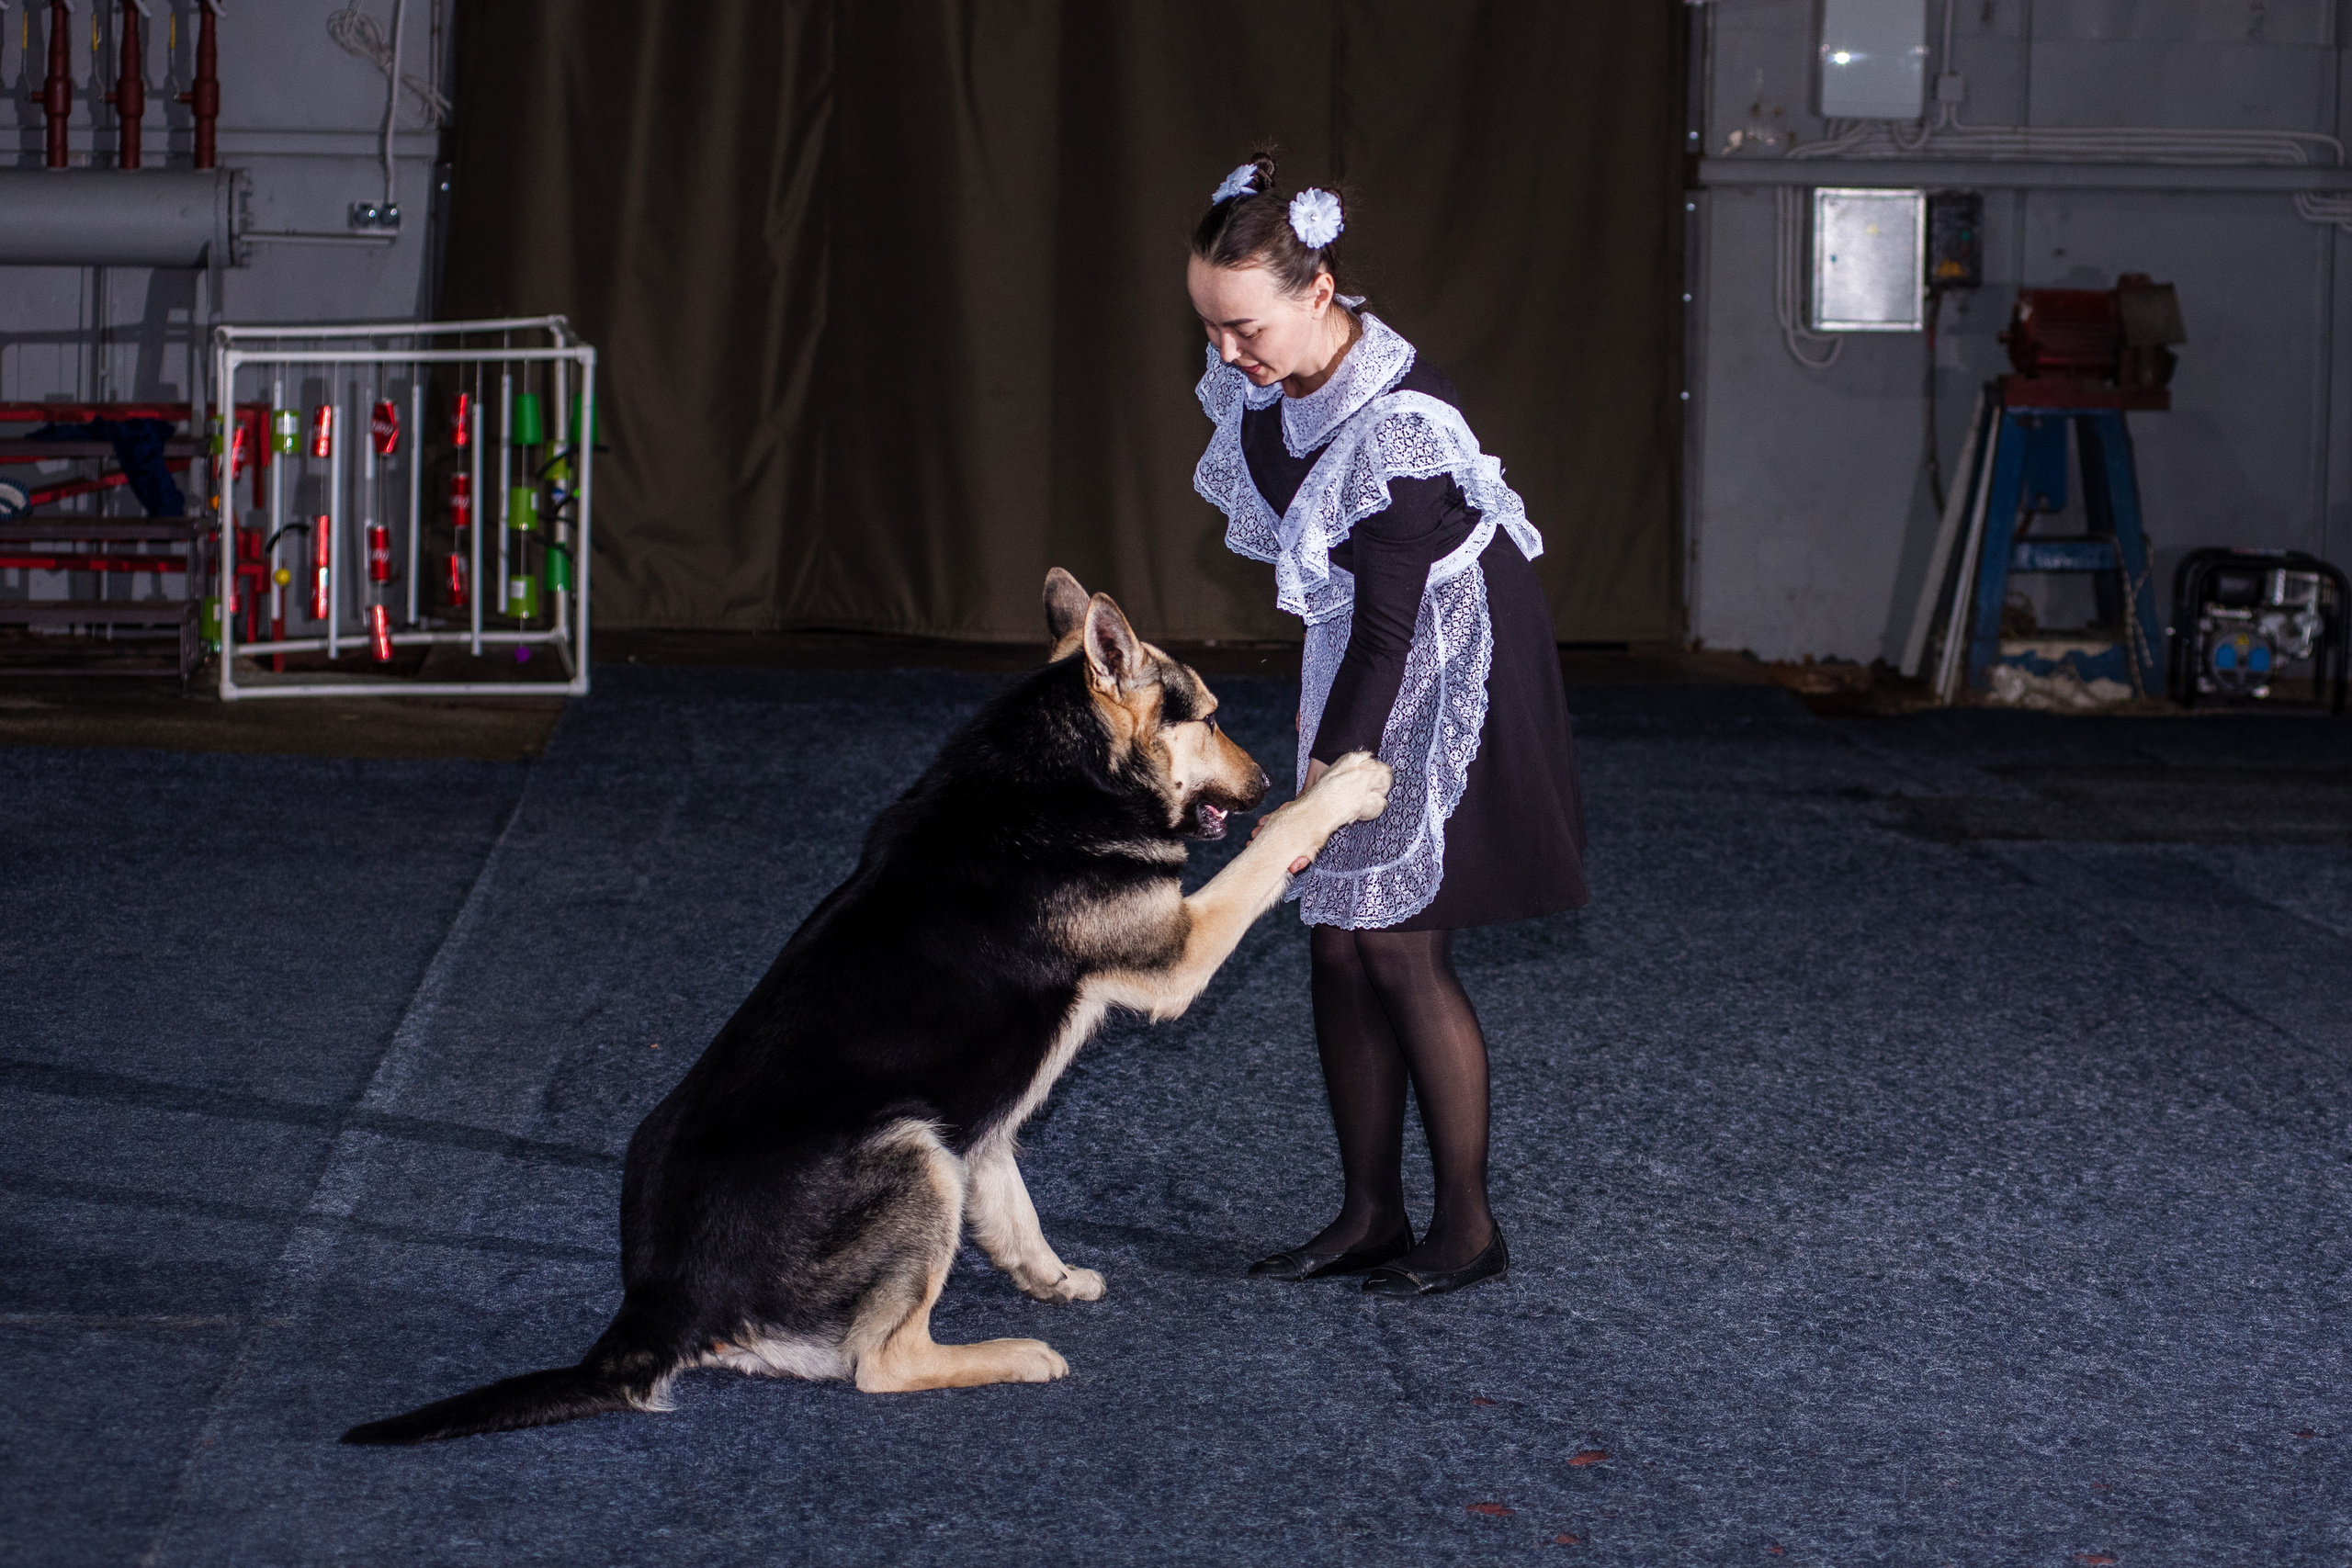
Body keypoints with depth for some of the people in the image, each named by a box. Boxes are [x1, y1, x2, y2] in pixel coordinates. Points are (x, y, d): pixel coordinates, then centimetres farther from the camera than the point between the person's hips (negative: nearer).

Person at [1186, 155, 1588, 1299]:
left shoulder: (1397, 425, -32)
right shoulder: (1267, 372, -7)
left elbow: (1388, 631, -26)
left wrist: (1320, 786, -23)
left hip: (1448, 666, -8)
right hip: (1356, 646, 8)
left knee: (1398, 941, -7)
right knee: (1336, 937, 7)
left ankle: (1468, 1226, 5)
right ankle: (1371, 1215, 16)